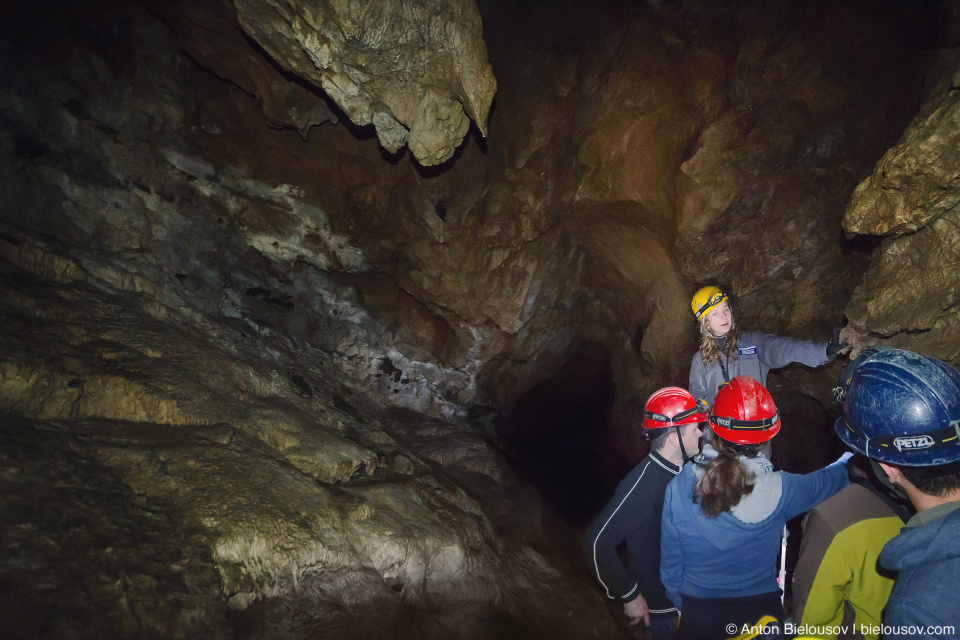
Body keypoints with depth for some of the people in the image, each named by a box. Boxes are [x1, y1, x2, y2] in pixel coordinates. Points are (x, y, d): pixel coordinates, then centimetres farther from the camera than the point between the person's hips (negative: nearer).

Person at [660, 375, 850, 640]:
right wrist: (850, 458, 24)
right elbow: (828, 480, 2)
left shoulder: (678, 489, -20)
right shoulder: (779, 489, -21)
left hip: (697, 615, 0)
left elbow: (670, 563, -8)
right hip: (761, 611, 0)